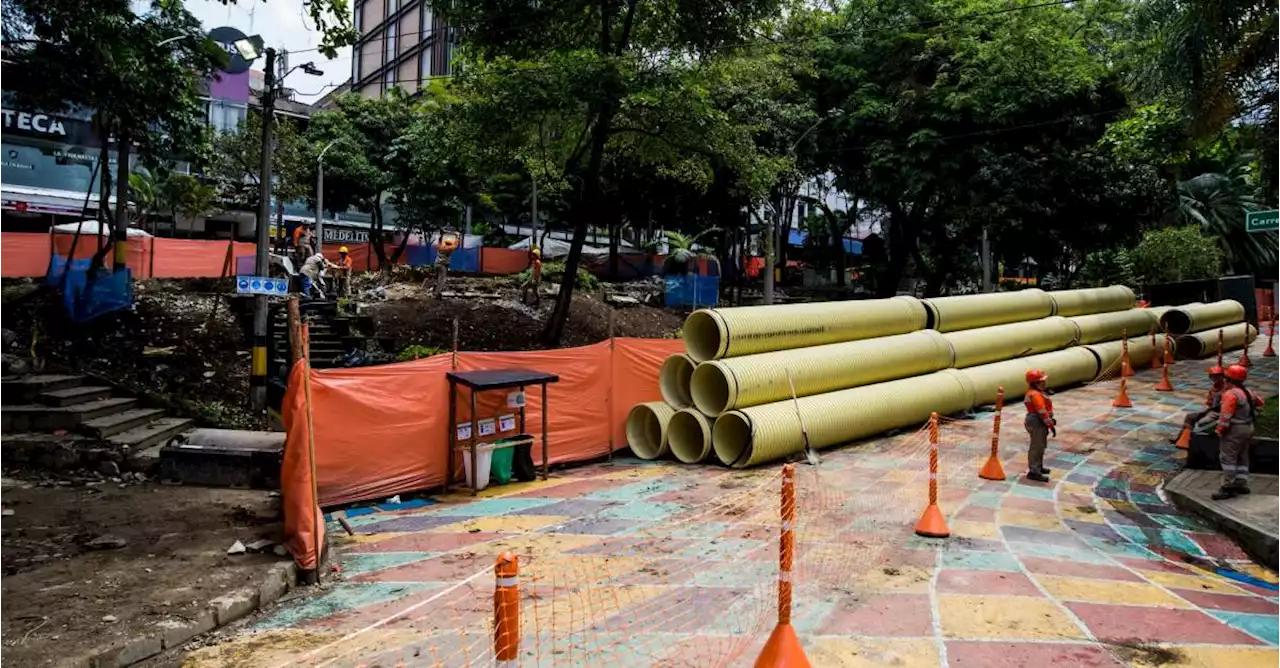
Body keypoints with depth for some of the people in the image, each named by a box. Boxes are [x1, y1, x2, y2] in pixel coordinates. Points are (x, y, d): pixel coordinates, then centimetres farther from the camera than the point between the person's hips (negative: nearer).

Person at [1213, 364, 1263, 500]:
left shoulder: (1231, 394, -20)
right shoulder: (1248, 392, 7)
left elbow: (1226, 415, -23)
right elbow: (1259, 401, 27)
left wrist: (1220, 430, -15)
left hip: (1234, 429, -9)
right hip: (1248, 427, 9)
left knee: (1228, 457, -6)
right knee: (1242, 457, 17)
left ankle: (1228, 487, -7)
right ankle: (1241, 484, 23)